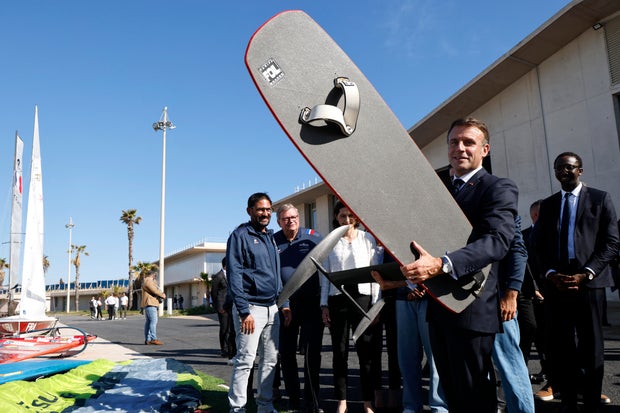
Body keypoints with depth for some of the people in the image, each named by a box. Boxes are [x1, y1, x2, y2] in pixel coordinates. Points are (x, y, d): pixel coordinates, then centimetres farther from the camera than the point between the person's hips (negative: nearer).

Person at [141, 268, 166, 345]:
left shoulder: (150, 281, 24)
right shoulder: (148, 281, -10)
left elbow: (156, 290, 22)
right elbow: (155, 291, -16)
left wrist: (161, 294, 3)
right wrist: (163, 295, -1)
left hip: (150, 304, 11)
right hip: (150, 304, -11)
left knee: (148, 322, 8)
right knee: (153, 321, -17)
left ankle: (147, 339, 8)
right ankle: (153, 339, -22)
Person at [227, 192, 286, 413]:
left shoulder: (270, 237, 17)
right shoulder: (240, 235, -6)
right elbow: (234, 275, -13)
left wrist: (283, 303, 13)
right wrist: (244, 311, -19)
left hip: (272, 308, 7)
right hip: (251, 307, -7)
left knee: (270, 360, 12)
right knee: (245, 360, -6)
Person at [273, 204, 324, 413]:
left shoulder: (314, 237, -1)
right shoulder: (272, 241, 4)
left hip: (311, 302, -2)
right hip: (284, 304, 2)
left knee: (312, 352, 0)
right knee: (286, 353, 9)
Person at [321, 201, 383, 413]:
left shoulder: (368, 238, 4)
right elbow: (325, 274, 9)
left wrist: (377, 303, -3)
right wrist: (324, 304, 4)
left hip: (362, 297, -1)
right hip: (337, 298, 1)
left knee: (367, 351, 0)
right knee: (339, 351, 6)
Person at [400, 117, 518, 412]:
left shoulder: (500, 189, -8)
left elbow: (498, 240, -25)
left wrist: (441, 264, -38)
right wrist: (417, 271, -1)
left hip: (472, 309, -7)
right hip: (438, 307, 7)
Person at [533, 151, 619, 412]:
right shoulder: (548, 204, 15)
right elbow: (539, 244, 12)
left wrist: (585, 274, -11)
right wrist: (551, 274, -4)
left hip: (589, 283, -2)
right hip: (556, 283, 3)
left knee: (591, 347, 5)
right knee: (558, 347, 2)